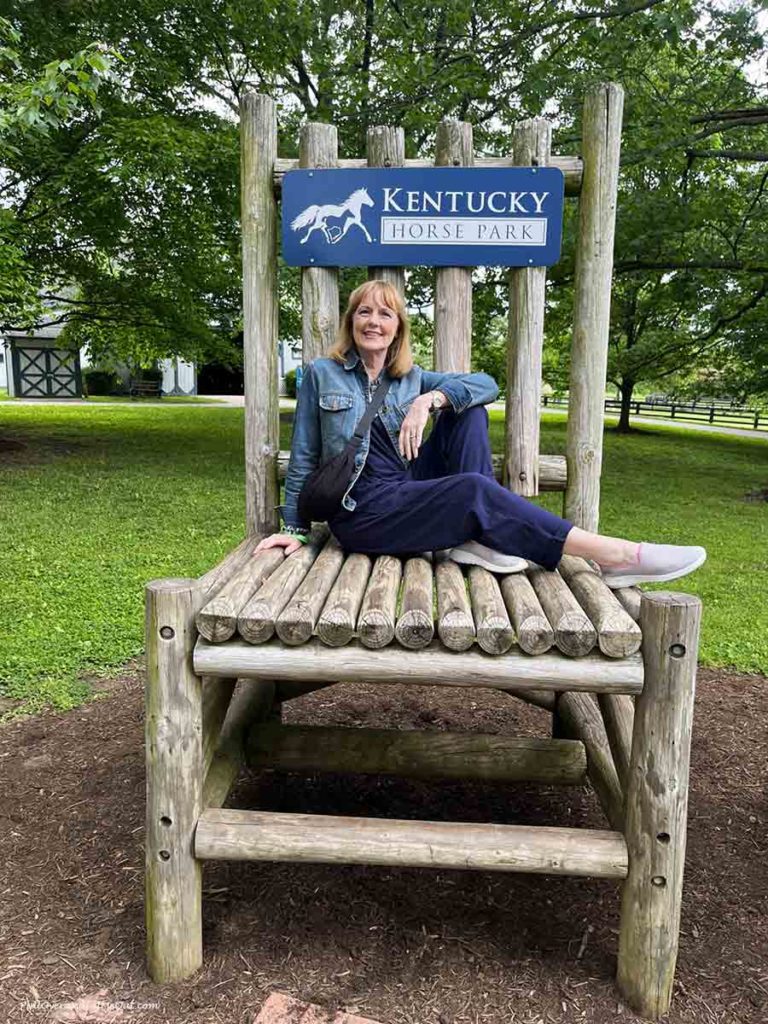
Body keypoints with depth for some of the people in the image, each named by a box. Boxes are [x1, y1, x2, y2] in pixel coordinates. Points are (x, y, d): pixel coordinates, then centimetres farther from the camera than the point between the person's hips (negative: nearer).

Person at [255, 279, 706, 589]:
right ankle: (616, 556, -30)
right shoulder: (322, 374, 4)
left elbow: (486, 383, 2)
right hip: (364, 514, -5)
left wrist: (430, 400, -17)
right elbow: (304, 457, 5)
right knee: (473, 488, -28)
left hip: (411, 497, 5)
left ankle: (477, 537, -22)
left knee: (468, 409, -9)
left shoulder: (410, 378, 13)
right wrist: (294, 528, 0)